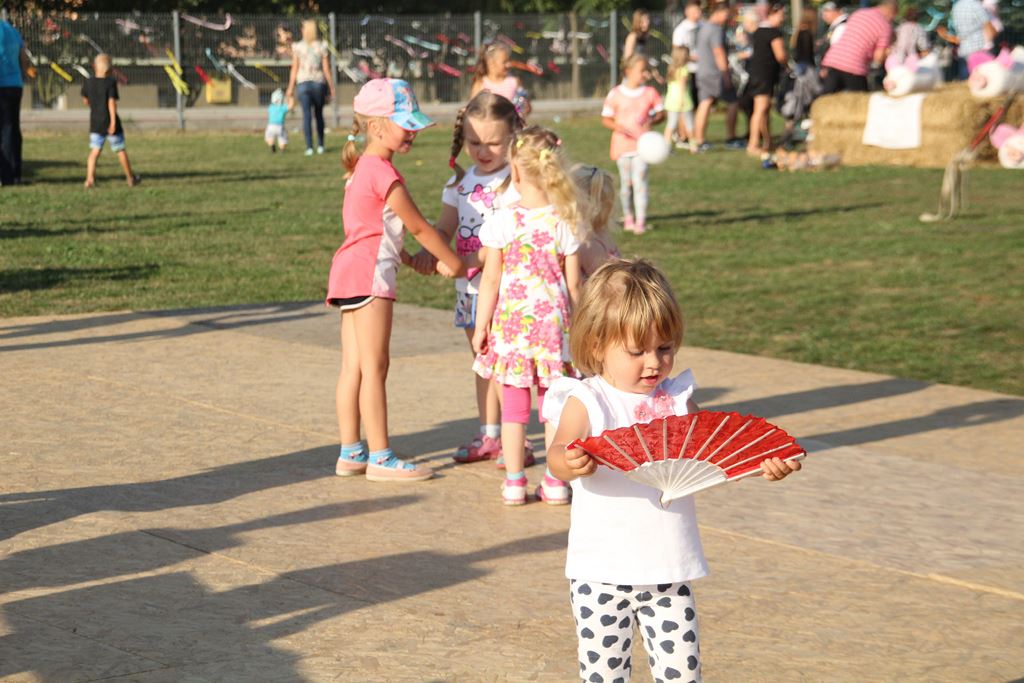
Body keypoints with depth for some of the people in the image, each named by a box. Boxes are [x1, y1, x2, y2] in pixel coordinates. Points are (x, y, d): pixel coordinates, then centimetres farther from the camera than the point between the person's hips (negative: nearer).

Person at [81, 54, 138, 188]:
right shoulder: (111, 82, -12)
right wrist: (113, 121, -20)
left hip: (95, 122, 3)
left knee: (94, 151, 3)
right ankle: (130, 178, 21)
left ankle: (90, 178, -14)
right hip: (109, 121, -3)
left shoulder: (88, 83, 2)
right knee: (120, 150, 9)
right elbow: (112, 102, -18)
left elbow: (85, 100, 14)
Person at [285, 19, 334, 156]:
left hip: (303, 83, -1)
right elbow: (326, 69, -1)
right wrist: (331, 88, 6)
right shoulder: (322, 47, 0)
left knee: (307, 115, -3)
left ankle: (309, 147, -11)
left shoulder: (297, 47, -1)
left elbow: (294, 69, 0)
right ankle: (320, 145, 18)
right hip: (319, 82, 1)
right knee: (319, 114, 15)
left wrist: (290, 88, 6)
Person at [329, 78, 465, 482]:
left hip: (350, 272, 10)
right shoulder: (382, 171, -14)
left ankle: (350, 452, 15)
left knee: (354, 368, 11)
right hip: (369, 272, -10)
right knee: (374, 368, -6)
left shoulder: (362, 168, 16)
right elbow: (418, 226, -8)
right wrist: (453, 263, 2)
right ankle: (379, 458, -3)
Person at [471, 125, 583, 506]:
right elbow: (573, 284, 2)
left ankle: (514, 482, 10)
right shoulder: (564, 223, -3)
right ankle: (556, 482, 12)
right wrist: (573, 326, 14)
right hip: (553, 322, 1)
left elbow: (491, 281, -6)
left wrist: (480, 327, 4)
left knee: (513, 404, 7)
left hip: (511, 321, -1)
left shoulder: (503, 223, -9)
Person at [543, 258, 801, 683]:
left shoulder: (677, 400, 5)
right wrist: (569, 464, -47)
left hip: (669, 570, 3)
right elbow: (558, 456, -23)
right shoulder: (586, 403, -7)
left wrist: (762, 465, -20)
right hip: (601, 571, -3)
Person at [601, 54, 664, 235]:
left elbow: (661, 114, 9)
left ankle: (641, 221, -10)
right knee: (626, 183, 8)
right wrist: (618, 127, -19)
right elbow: (606, 119, 1)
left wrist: (652, 121, -12)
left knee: (639, 181, -10)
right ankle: (628, 217, 23)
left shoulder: (650, 93, 2)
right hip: (622, 144, 0)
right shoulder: (615, 94, -2)